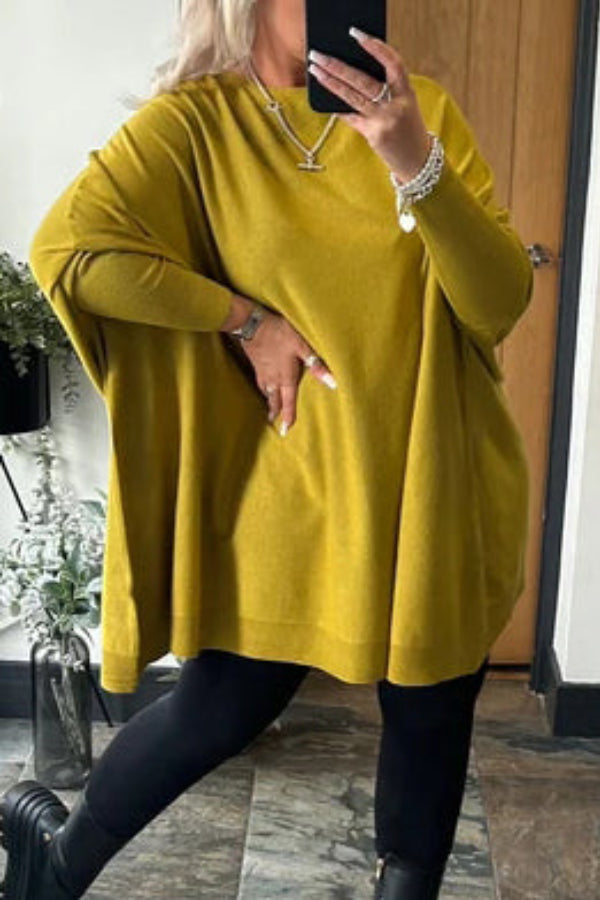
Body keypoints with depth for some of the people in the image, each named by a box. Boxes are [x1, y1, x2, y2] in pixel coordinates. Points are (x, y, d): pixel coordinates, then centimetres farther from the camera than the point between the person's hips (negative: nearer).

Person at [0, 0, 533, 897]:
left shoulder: (423, 110, -2)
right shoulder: (196, 121, -5)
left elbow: (500, 304, -9)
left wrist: (417, 165, -24)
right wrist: (245, 318, -15)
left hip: (435, 484, 3)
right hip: (290, 490, -2)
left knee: (431, 718, 15)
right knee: (220, 710, 11)